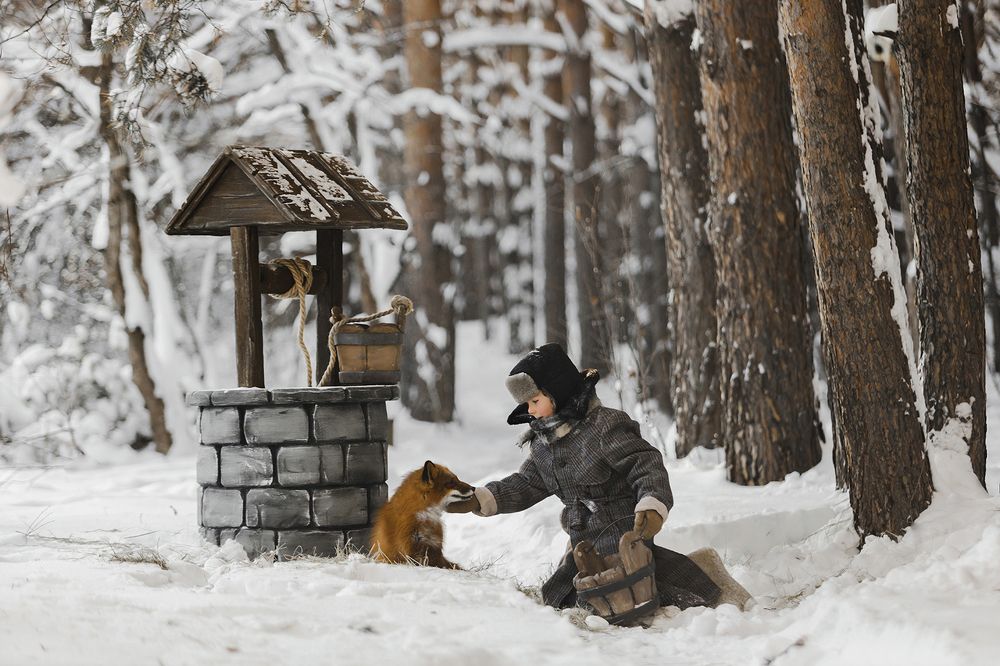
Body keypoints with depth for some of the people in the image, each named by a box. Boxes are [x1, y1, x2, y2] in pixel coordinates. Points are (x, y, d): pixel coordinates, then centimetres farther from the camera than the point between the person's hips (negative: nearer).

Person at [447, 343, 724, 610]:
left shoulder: (603, 427, -18)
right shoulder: (543, 441, 8)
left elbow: (647, 465, -21)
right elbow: (526, 485, 16)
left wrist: (652, 505, -39)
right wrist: (479, 500, 5)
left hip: (623, 537, -9)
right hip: (584, 545, 9)